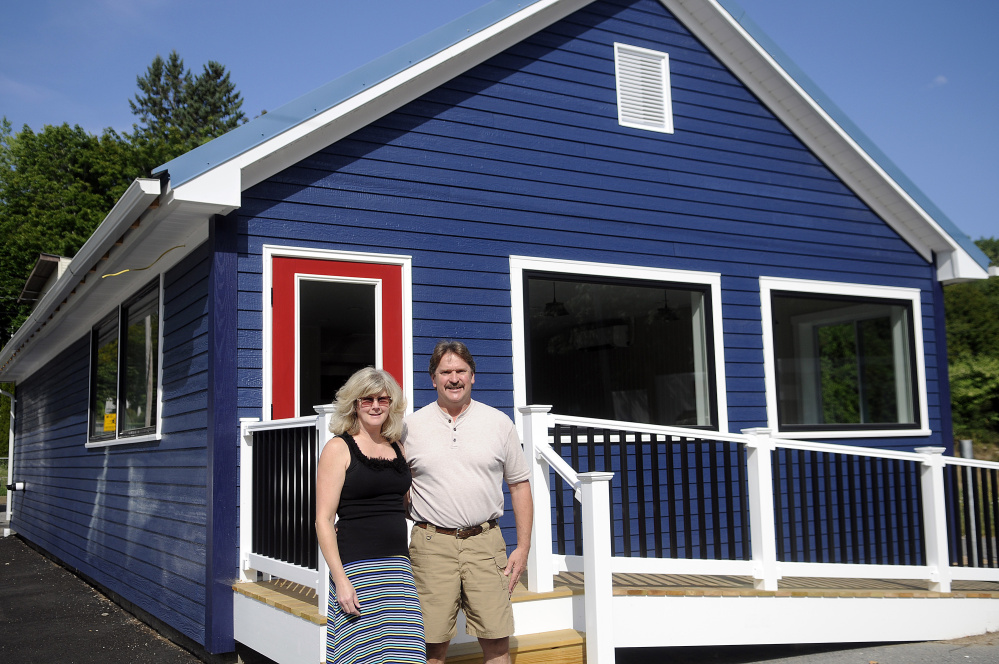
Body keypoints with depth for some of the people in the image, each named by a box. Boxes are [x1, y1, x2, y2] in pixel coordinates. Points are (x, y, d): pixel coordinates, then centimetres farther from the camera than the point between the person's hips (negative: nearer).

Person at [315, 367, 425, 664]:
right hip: (356, 569, -5)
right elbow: (323, 520, -7)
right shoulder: (339, 448, -2)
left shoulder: (397, 448, 15)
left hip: (398, 567, 5)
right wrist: (340, 579, -15)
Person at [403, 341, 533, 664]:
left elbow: (519, 485, 10)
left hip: (485, 543, 1)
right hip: (431, 544, 0)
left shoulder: (499, 423, 6)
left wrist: (523, 547, 4)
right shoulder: (410, 426, 5)